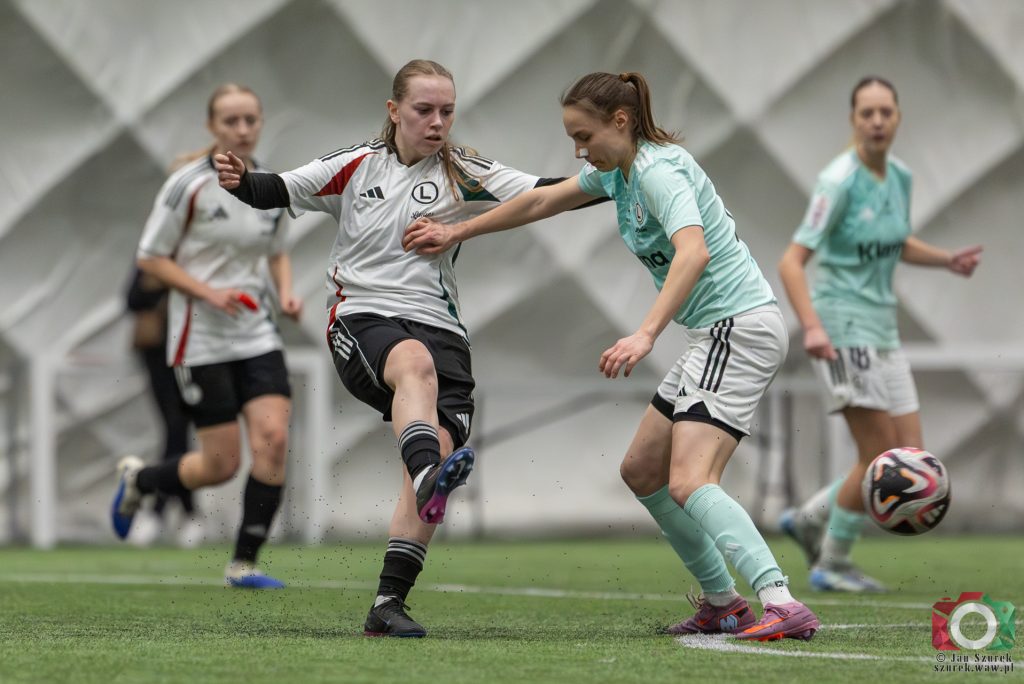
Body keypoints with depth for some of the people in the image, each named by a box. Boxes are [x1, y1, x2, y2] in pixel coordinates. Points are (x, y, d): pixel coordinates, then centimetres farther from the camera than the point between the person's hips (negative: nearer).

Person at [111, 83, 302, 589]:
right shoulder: (188, 185, -10)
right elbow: (150, 258, -6)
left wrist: (286, 292, 2)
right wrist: (208, 292, -18)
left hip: (257, 336, 5)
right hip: (201, 341, -5)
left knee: (273, 440, -14)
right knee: (222, 463, -4)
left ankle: (244, 564, -2)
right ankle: (137, 479, 27)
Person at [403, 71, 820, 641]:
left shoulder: (659, 170, -18)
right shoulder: (619, 170, 12)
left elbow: (694, 251, -35)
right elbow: (541, 202, 26)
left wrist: (645, 336, -44)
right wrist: (456, 232, 32)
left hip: (741, 327, -10)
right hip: (716, 335, 10)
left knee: (689, 483, -23)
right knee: (642, 471, 15)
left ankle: (783, 605, -35)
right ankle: (722, 604, 20)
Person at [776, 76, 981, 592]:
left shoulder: (899, 177, 7)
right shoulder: (839, 181, -15)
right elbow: (791, 262, -19)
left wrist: (947, 260, 6)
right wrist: (812, 327, -32)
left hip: (882, 333, 8)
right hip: (843, 331, -8)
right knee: (879, 457, -9)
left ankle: (809, 519, 22)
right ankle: (832, 566, 9)